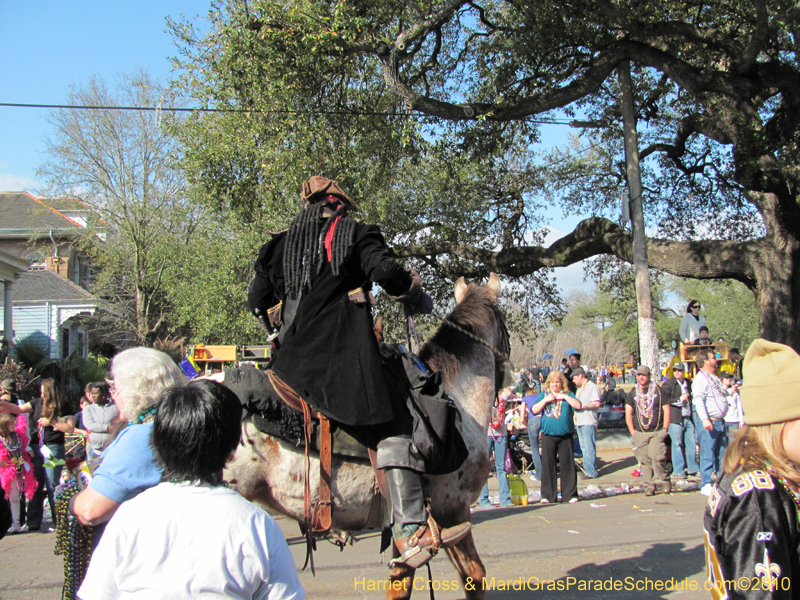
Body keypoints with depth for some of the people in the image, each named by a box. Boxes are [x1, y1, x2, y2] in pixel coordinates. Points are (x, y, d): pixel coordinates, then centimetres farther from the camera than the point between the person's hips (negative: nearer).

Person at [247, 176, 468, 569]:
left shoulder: (282, 244, 22)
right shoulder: (355, 233, 6)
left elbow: (258, 301, 23)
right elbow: (386, 271, -12)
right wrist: (418, 300, 5)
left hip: (291, 358, 6)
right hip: (344, 353, -6)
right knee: (394, 425, -9)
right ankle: (410, 530, -22)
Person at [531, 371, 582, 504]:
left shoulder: (567, 395, 10)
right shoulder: (543, 395, 10)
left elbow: (578, 406, -5)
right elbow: (534, 410, 1)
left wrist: (564, 397, -9)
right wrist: (545, 400, -9)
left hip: (565, 435, 0)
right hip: (548, 435, 0)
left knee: (567, 464, 1)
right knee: (547, 465, 0)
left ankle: (570, 494, 8)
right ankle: (547, 495, 6)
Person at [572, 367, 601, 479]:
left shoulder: (592, 387, -8)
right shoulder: (580, 388, 22)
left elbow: (597, 403, -18)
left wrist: (582, 406, -16)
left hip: (588, 423, -9)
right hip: (580, 422, 9)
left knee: (589, 448, -9)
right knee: (584, 448, 10)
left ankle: (591, 472, -6)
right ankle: (587, 469, 15)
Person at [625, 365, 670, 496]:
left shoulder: (658, 390, 5)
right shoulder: (633, 393, 10)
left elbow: (666, 410, 4)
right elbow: (628, 413, 8)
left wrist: (665, 429, -2)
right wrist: (632, 431, 0)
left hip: (657, 432, -2)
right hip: (640, 433, 2)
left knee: (656, 456, -16)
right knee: (644, 460, 0)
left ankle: (665, 480, 4)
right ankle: (649, 486, 7)